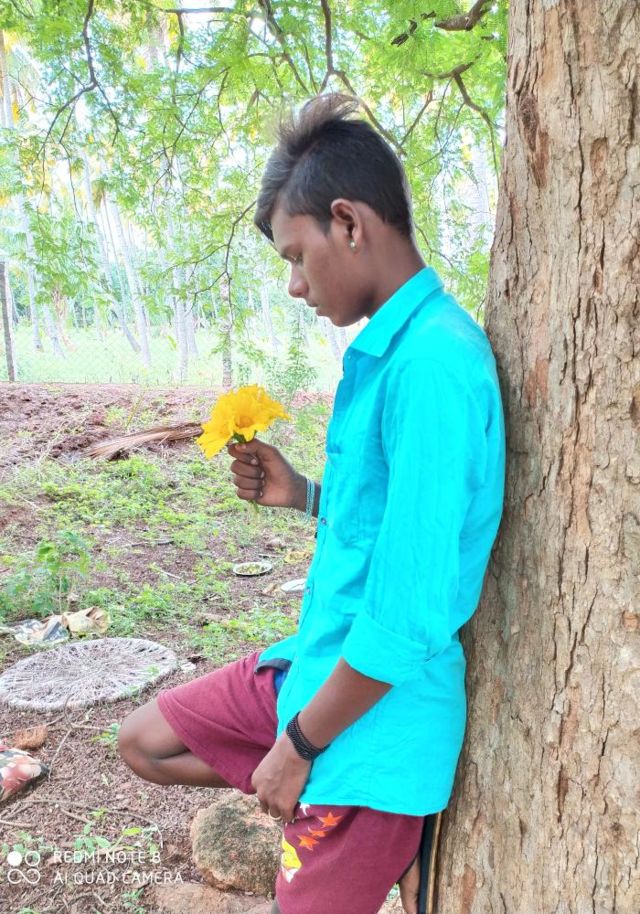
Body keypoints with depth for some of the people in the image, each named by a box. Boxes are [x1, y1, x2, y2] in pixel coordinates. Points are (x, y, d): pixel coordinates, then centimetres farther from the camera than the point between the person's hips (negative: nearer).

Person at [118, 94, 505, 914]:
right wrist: (305, 496, 0)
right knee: (145, 742, 18)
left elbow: (411, 617, -27)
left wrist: (300, 744, -15)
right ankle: (387, 836, 19)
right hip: (320, 663, 9)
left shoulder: (432, 366, -27)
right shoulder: (388, 348, 4)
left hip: (376, 714, -9)